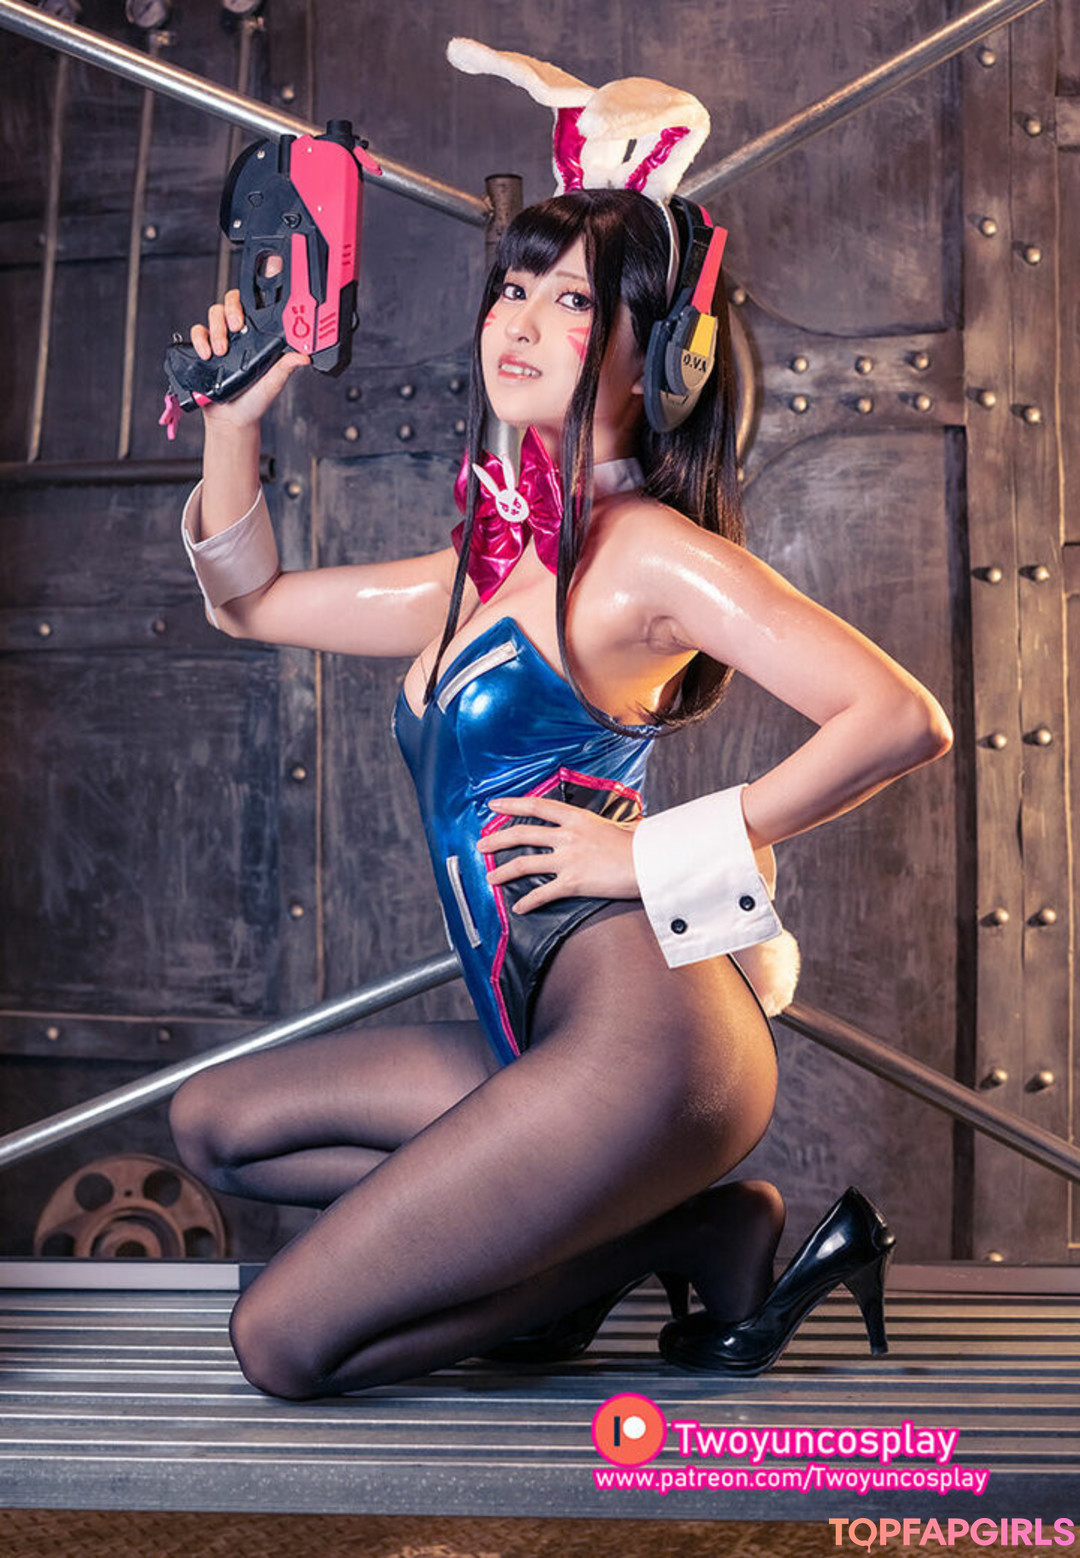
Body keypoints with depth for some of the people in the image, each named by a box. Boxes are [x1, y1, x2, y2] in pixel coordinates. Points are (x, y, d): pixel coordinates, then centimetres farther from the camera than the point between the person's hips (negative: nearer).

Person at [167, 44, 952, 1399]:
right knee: (213, 1126, 14)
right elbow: (246, 601, 29)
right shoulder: (477, 575, 16)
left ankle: (694, 1232, 4)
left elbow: (901, 720, -18)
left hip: (640, 1033, -9)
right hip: (535, 1037, 9)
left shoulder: (650, 552, -8)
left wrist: (657, 854, -13)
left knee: (282, 1348, -6)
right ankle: (578, 1238, 6)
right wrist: (238, 415, 15)